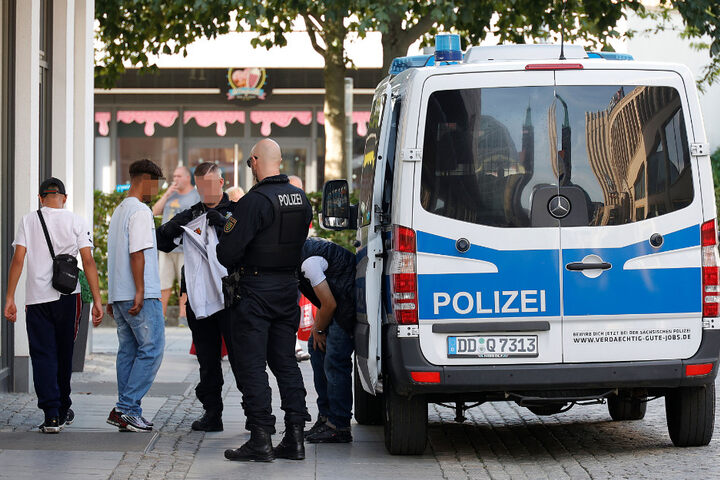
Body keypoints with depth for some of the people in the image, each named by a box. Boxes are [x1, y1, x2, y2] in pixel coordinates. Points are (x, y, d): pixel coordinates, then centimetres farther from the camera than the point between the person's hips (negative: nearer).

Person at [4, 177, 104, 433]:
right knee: (64, 355, 15)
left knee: (43, 356, 0)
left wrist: (9, 299, -2)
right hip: (67, 297, 1)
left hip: (36, 297, -1)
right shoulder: (76, 222, 2)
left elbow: (18, 260, -4)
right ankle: (63, 410, 27)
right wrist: (97, 301, -4)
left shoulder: (28, 221, 3)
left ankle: (52, 415, -11)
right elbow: (88, 261, -4)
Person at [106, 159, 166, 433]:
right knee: (151, 350, -7)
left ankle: (126, 411, 7)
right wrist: (140, 291, -19)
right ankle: (127, 409, -11)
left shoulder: (118, 211, 19)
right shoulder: (140, 211, -10)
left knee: (128, 351, 9)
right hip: (142, 296, -10)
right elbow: (137, 254, -17)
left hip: (119, 295, 10)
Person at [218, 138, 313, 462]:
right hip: (288, 288, 7)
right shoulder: (301, 199, 6)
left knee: (251, 365, -1)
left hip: (255, 290, -7)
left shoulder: (255, 201, -18)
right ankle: (294, 438, 12)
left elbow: (227, 253, -19)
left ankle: (261, 441, -2)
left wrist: (222, 246, 3)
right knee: (285, 362, 13)